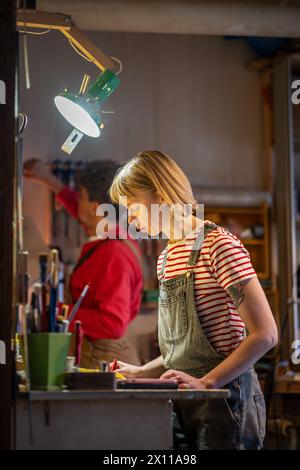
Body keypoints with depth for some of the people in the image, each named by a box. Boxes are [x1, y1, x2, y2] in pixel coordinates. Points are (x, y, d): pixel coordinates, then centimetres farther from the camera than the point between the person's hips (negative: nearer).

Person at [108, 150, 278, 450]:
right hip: (184, 406, 8)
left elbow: (264, 334, -17)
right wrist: (140, 373, 5)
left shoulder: (218, 245, -12)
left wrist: (205, 382, -22)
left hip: (224, 399, -8)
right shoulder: (166, 258, 13)